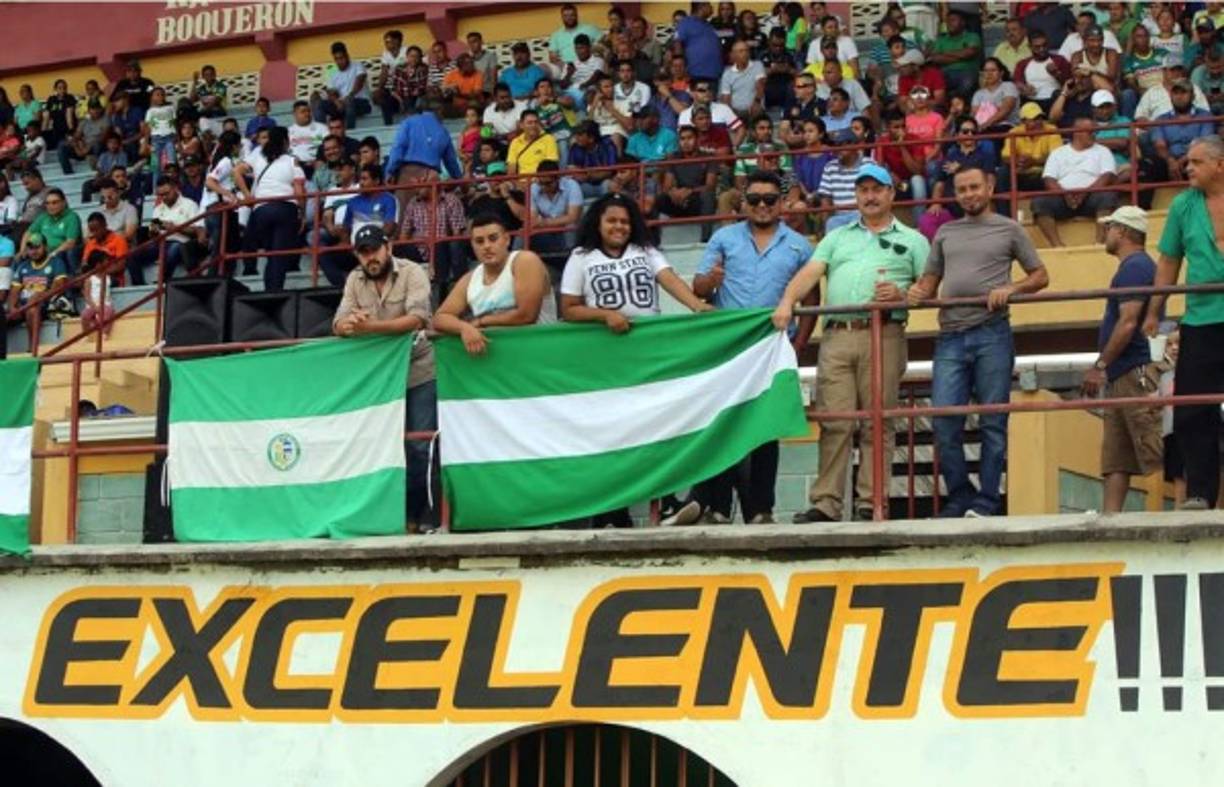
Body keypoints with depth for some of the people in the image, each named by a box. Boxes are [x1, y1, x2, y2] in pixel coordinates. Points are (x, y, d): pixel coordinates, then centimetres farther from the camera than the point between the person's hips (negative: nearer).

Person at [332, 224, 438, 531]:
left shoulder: (412, 274, -9)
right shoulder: (355, 280, 7)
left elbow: (417, 318, -24)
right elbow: (339, 323, -1)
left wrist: (370, 326, -35)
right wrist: (348, 325, -28)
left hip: (419, 372, -5)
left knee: (421, 448, -7)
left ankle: (427, 516, 0)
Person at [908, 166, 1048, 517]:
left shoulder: (1009, 230, 10)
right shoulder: (945, 233, 20)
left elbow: (1040, 276, 10)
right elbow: (930, 279, 23)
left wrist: (1010, 289, -8)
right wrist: (918, 292, 0)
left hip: (992, 334, -3)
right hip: (950, 337, 3)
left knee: (993, 423, -1)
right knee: (944, 421, -4)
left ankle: (987, 502, 5)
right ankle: (960, 497, 9)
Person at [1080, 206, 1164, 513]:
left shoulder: (1134, 267, -11)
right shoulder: (1135, 266, 21)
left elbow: (1128, 323, -20)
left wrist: (1100, 365, -16)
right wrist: (1105, 367, 22)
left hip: (1135, 373, -11)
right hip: (1123, 377, 11)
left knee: (1158, 451, -12)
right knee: (1115, 458, 6)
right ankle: (1110, 518, 3)